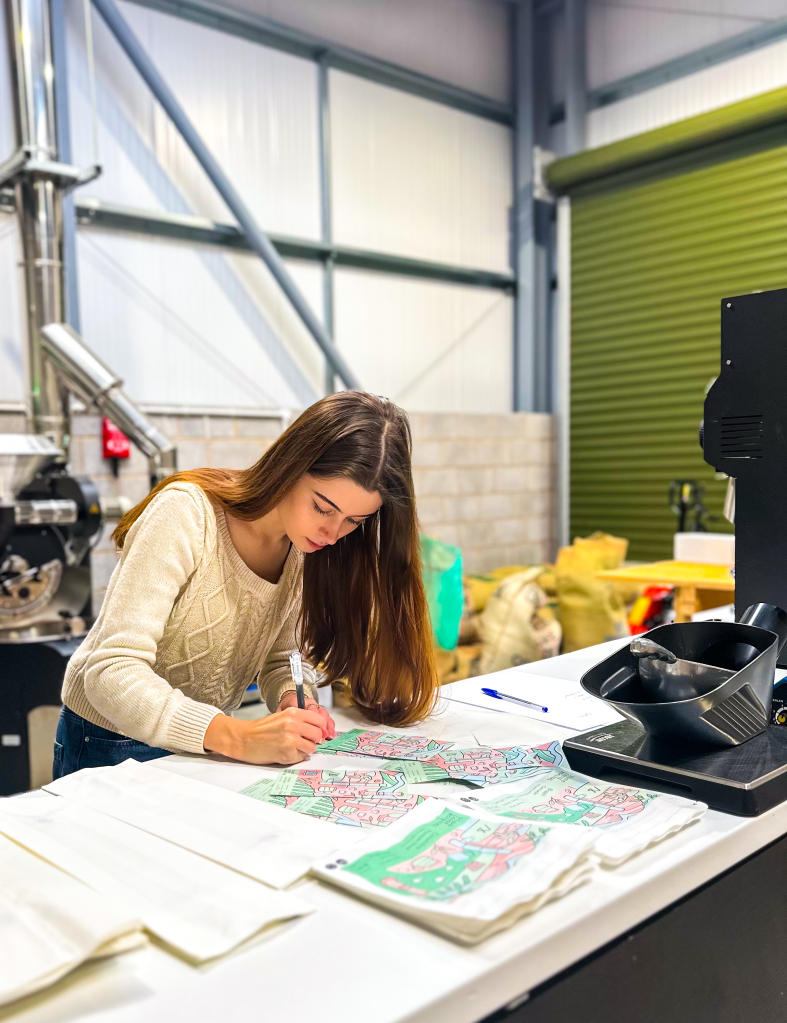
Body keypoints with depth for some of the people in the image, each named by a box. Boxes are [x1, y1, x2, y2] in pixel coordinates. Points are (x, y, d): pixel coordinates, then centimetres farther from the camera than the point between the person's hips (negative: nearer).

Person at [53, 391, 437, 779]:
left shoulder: (309, 546, -6)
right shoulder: (185, 515, -24)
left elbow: (279, 661, 1)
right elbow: (110, 673, -28)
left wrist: (294, 702, -21)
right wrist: (236, 737, -39)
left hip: (206, 749, 4)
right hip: (111, 748, -3)